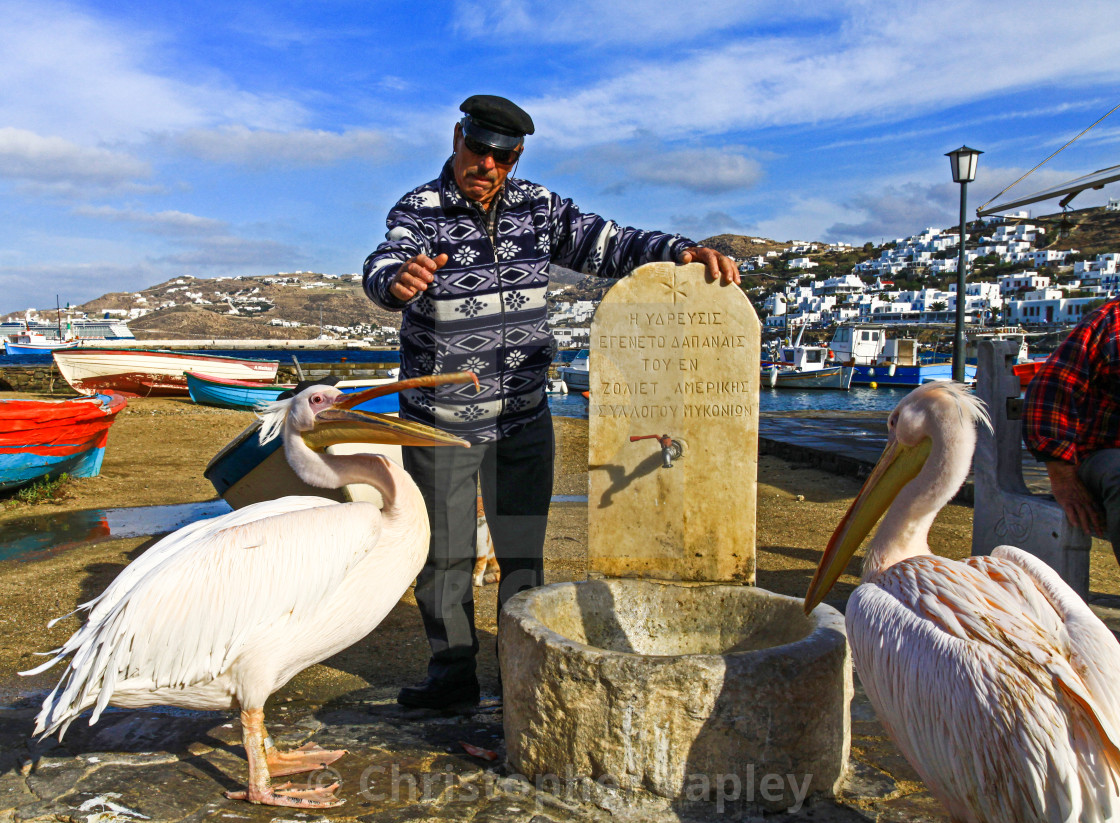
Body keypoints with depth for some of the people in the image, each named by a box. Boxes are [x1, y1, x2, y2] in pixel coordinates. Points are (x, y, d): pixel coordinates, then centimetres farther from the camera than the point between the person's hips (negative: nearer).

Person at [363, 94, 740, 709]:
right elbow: (381, 268, -28)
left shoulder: (537, 207, 1)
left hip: (524, 421, 3)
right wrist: (398, 279, -53)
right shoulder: (418, 211, -10)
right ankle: (452, 674, 26)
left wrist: (681, 252, -20)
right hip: (440, 423, -2)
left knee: (524, 555, 10)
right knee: (443, 554, 9)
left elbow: (608, 245, -2)